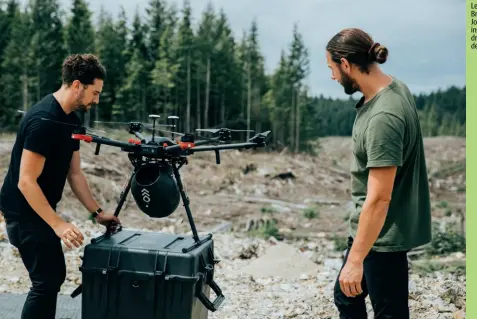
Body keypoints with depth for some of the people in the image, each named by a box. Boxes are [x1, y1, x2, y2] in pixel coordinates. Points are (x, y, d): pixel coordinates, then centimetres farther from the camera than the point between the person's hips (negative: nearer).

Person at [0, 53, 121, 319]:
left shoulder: (72, 120, 5)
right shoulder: (43, 120, -25)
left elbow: (75, 173, 10)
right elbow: (26, 182, -27)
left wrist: (97, 212, 6)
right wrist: (58, 225, -28)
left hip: (40, 210, 10)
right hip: (25, 211, -10)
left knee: (54, 276, 16)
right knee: (47, 281, -7)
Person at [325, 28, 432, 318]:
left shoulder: (383, 117, -29)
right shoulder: (394, 86, 1)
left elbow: (379, 198, -29)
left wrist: (355, 259, -25)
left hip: (382, 235, -10)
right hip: (369, 226, 10)